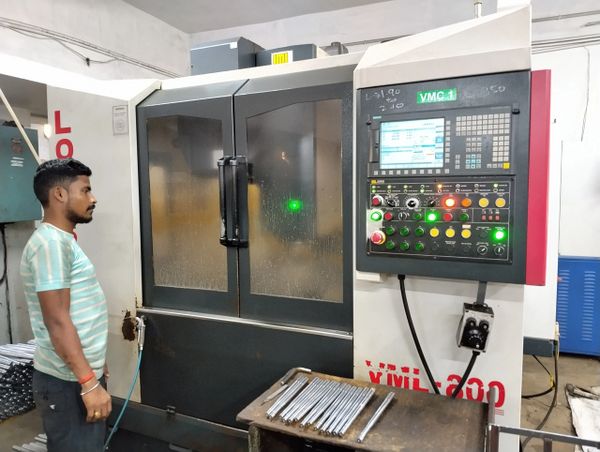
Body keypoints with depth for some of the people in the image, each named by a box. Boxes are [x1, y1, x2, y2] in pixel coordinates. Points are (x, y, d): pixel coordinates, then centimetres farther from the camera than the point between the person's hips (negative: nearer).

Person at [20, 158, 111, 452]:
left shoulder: (63, 240, 12)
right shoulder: (51, 242, -19)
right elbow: (57, 321, -23)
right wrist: (89, 382, -22)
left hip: (80, 373, 9)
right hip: (69, 382, -9)